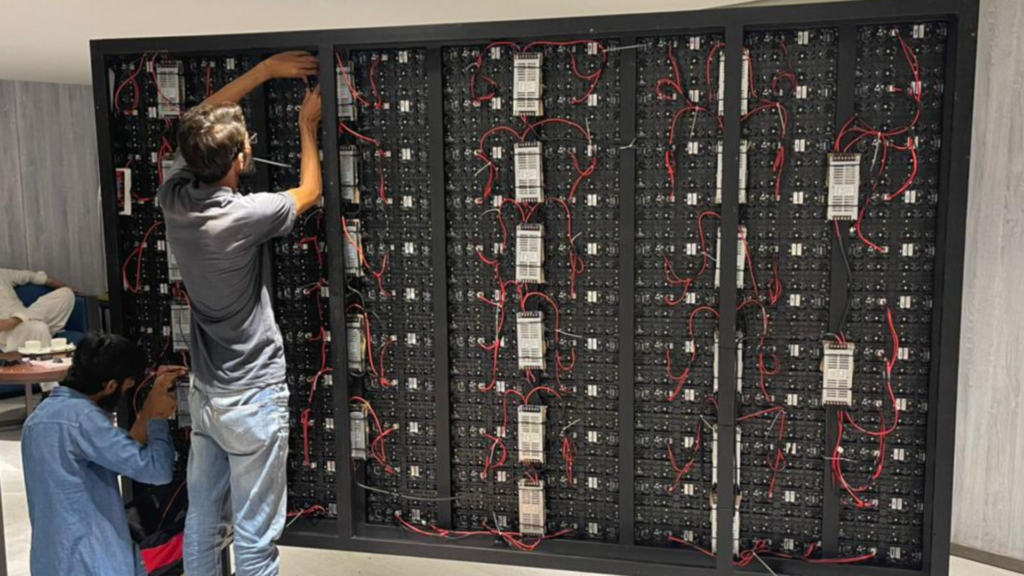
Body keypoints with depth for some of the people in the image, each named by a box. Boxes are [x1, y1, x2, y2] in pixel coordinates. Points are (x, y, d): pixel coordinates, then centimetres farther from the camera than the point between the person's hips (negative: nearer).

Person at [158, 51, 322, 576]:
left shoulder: (173, 197, -5)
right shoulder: (242, 216, -24)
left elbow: (201, 121, 11)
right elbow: (309, 192, -3)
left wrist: (267, 68, 11)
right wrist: (307, 126, 11)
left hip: (204, 392, 8)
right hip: (252, 397, -7)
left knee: (201, 521, 18)